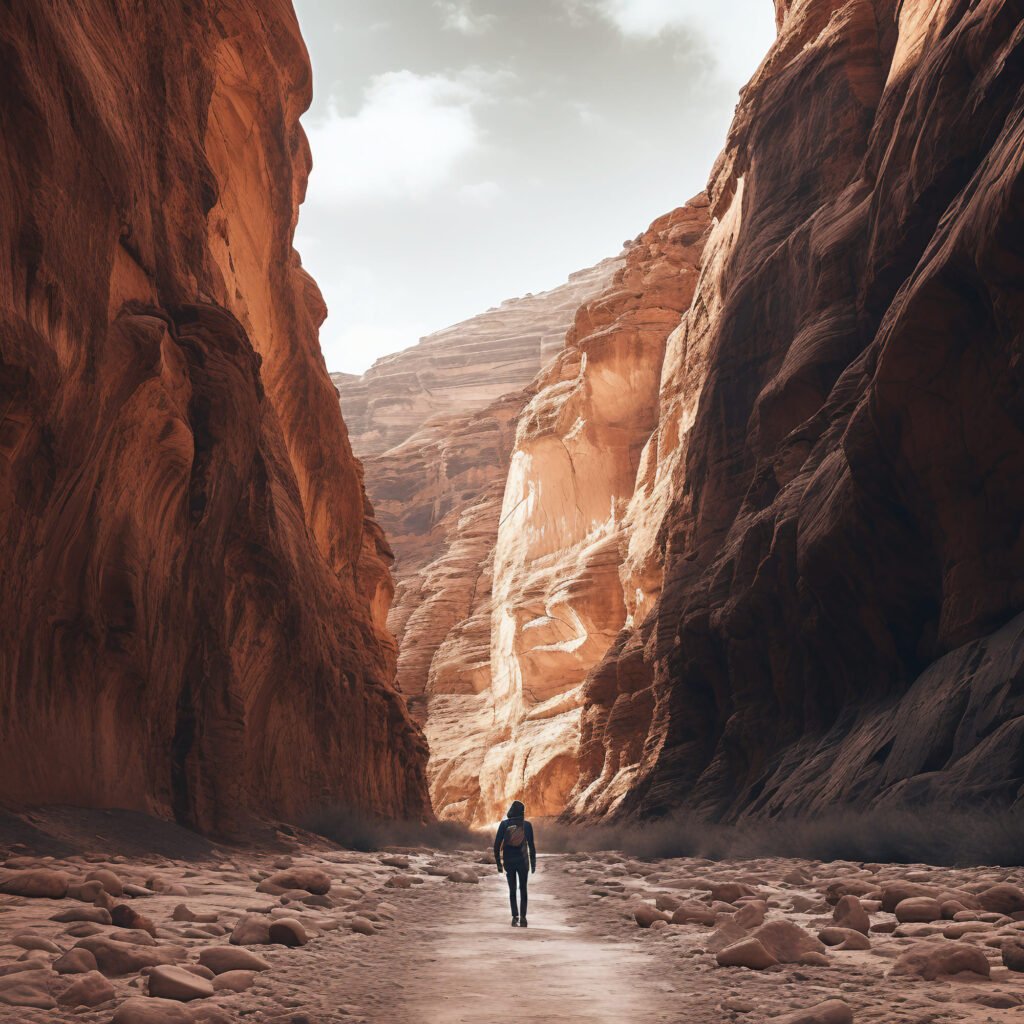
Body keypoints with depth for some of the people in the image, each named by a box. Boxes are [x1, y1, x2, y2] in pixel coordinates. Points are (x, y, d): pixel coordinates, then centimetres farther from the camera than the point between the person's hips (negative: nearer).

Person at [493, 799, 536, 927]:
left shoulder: (504, 824, -3)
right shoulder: (527, 825, -5)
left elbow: (497, 844, -4)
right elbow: (531, 845, -3)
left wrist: (498, 862, 3)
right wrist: (533, 862, 5)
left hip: (508, 861, 1)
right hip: (522, 861, -1)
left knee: (512, 890, 12)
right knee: (523, 889, 7)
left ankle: (515, 917, 8)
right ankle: (522, 917, -3)